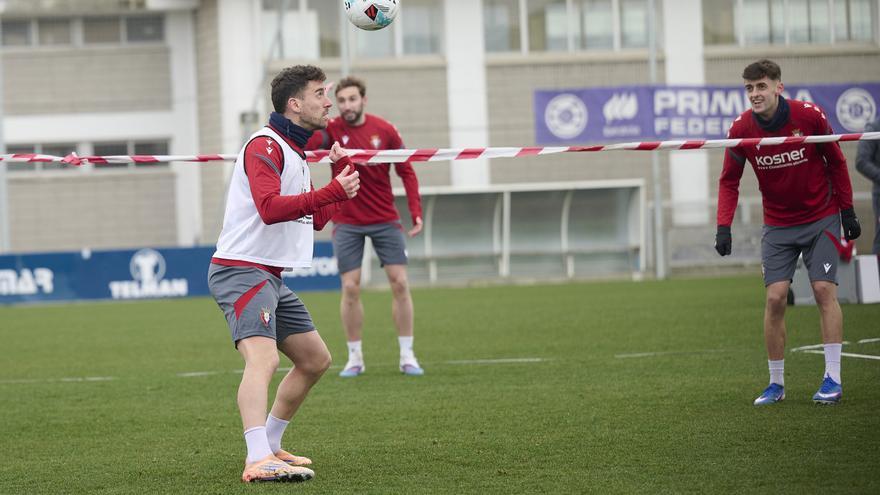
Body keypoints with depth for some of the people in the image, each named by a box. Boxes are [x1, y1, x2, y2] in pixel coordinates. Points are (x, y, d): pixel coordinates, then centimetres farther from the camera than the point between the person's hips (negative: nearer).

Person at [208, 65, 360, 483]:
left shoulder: (294, 152, 19)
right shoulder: (265, 146, -13)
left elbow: (316, 219, 26)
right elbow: (270, 207, -29)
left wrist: (343, 172, 19)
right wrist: (333, 191, -29)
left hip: (270, 277, 11)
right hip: (242, 271, -11)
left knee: (315, 359, 16)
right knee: (263, 358, -28)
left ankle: (270, 445, 26)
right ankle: (258, 462, -42)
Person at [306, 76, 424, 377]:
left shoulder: (384, 130, -4)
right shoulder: (331, 130, -7)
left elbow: (406, 172, 1)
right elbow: (306, 143, -28)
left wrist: (416, 211, -7)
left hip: (385, 220, 1)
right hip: (347, 223, -1)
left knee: (399, 283, -3)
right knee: (350, 288, -2)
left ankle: (407, 356, 6)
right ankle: (355, 358, 10)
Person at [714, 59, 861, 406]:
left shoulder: (809, 116, -16)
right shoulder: (741, 129, -12)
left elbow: (836, 162, -2)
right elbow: (729, 181, -4)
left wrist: (847, 211, -2)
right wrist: (724, 227, -16)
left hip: (821, 218, -2)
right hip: (777, 226, 2)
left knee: (824, 290, -11)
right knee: (775, 297, -7)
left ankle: (833, 380, -6)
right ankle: (776, 384, 5)